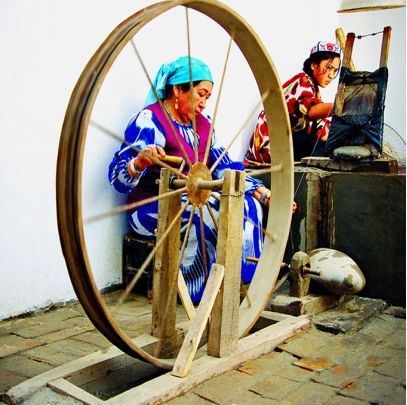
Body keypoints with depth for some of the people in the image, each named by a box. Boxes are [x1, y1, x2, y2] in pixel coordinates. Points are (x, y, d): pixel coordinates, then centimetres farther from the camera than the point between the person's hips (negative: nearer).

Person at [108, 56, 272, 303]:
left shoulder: (204, 123, 13)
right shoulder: (149, 120, -10)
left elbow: (225, 169, 12)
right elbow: (118, 177, -17)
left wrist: (262, 192, -1)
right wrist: (140, 162, -41)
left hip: (196, 201, 7)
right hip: (153, 208, -7)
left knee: (249, 205, -14)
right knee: (211, 213, -33)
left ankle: (244, 281, -7)